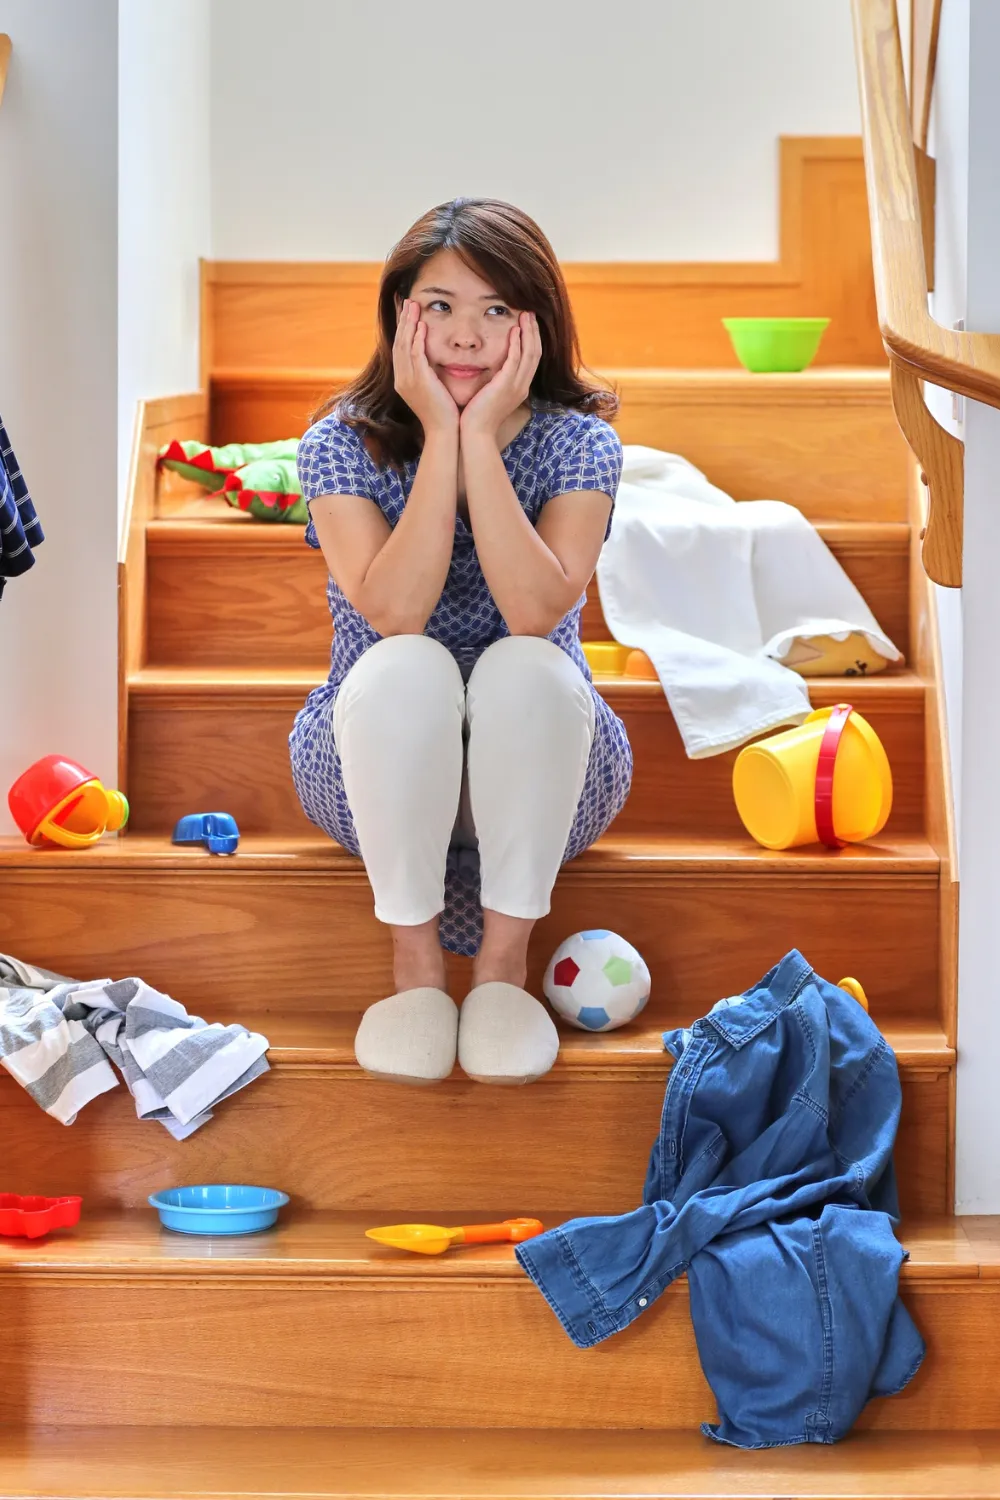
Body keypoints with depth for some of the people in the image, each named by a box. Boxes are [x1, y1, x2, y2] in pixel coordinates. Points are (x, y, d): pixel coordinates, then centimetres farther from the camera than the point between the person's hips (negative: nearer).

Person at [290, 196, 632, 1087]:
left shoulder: (579, 443, -8)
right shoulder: (342, 442, -9)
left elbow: (536, 610, -26)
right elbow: (395, 612, -25)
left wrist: (481, 435, -25)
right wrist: (439, 433, -25)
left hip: (536, 777, 0)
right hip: (381, 773, 0)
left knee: (525, 665, -33)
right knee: (405, 668, -33)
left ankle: (505, 958, -21)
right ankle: (415, 959, -21)